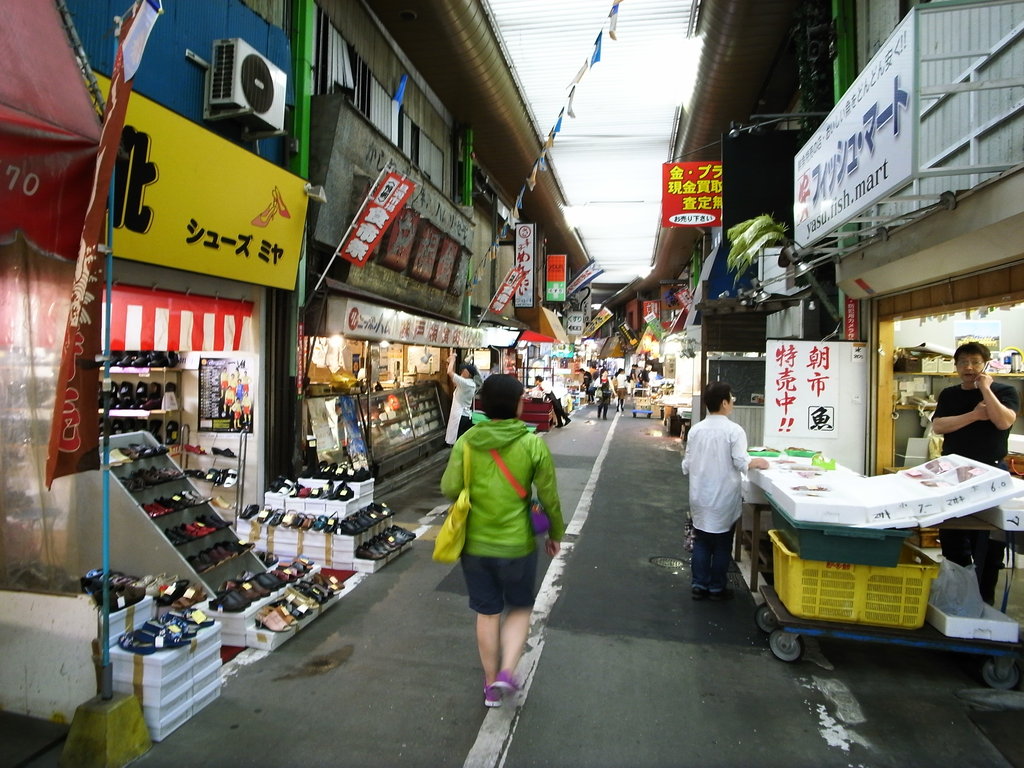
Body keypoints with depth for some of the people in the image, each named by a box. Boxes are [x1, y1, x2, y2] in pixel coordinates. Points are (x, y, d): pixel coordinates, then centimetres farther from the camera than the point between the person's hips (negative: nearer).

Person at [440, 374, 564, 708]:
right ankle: (507, 672, 9)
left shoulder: (466, 442, -8)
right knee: (520, 609, 22)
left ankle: (491, 686, 31)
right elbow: (549, 497, -8)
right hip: (517, 544, -2)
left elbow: (449, 487, -12)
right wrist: (555, 533, 8)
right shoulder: (533, 444, -13)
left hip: (475, 543, 2)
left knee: (487, 614, 18)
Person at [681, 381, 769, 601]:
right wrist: (757, 463, 2)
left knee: (701, 541, 15)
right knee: (722, 544, 11)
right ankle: (716, 588, 20)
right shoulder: (734, 430, -15)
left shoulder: (695, 430, -3)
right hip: (724, 498, -3)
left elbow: (686, 466, 2)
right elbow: (741, 464, -16)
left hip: (700, 498, 4)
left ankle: (698, 585, 19)